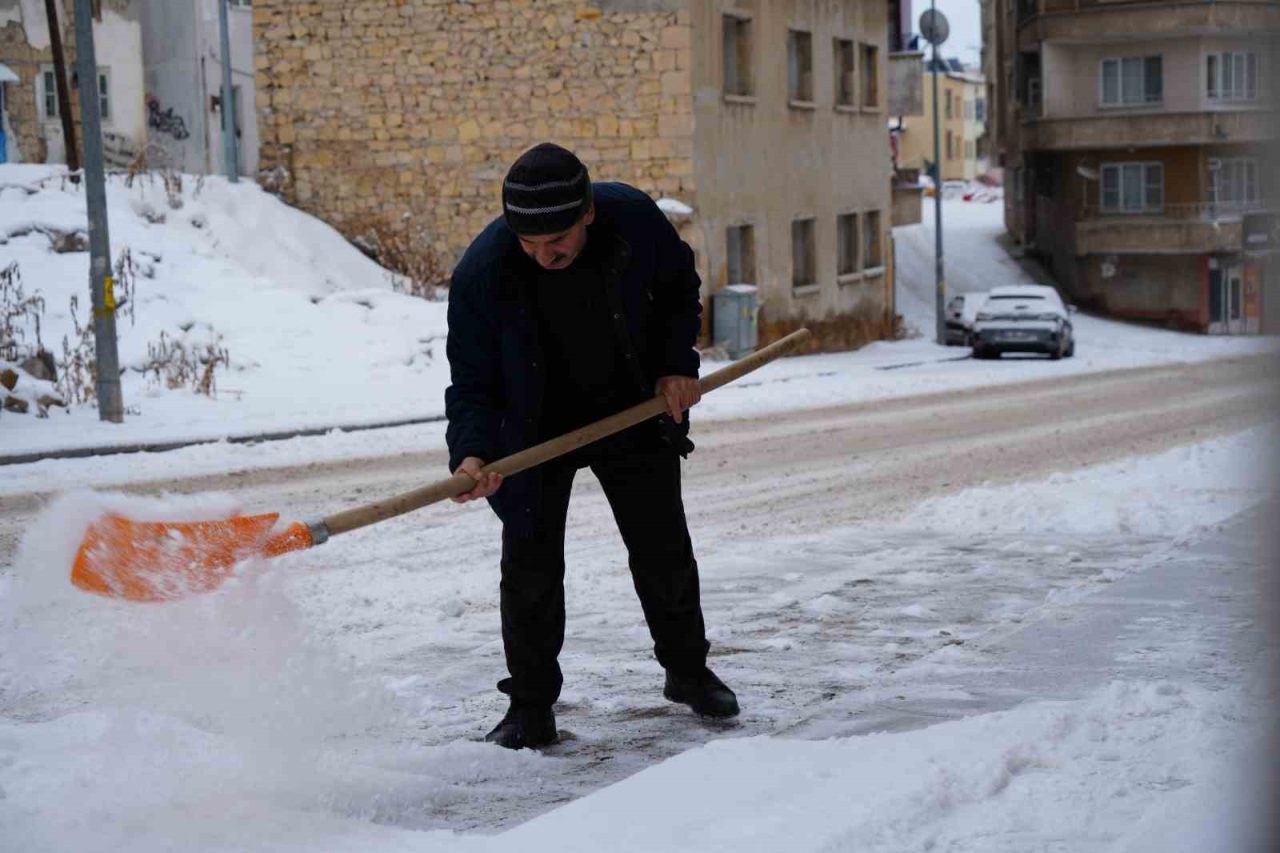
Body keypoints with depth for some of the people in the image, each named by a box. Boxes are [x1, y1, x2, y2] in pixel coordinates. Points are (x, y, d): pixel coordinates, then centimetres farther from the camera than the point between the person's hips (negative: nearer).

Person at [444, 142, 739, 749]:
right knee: (530, 564, -6)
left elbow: (679, 289, 0)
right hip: (537, 428, -2)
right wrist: (471, 453, -36)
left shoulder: (634, 219, -23)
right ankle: (532, 706, 8)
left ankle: (687, 671, 32)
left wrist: (677, 365, -9)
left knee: (663, 549, 11)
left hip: (634, 413, 2)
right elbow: (471, 381, -20)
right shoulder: (482, 272, -28)